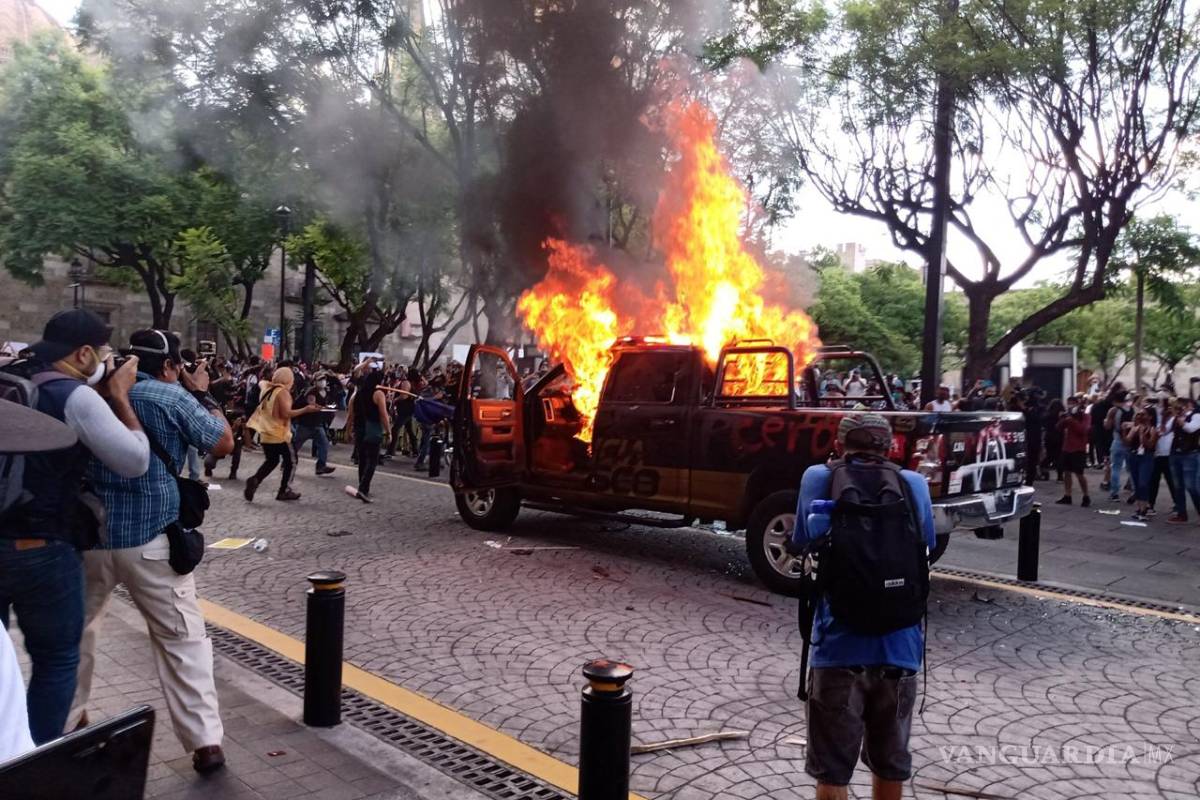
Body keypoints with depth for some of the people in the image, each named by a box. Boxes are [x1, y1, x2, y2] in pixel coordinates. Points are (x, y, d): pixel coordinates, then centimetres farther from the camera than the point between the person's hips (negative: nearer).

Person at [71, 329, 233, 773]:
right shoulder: (173, 397, -7)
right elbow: (223, 443, -1)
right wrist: (202, 393, 8)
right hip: (149, 536, -4)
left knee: (74, 629, 24)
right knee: (182, 639, 1)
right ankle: (205, 741, -1)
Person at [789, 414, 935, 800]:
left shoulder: (819, 478, -3)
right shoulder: (914, 485, 2)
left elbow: (801, 543, 8)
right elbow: (927, 548, 14)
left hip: (839, 647, -2)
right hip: (900, 648, 3)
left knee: (832, 768, 9)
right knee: (890, 762, 21)